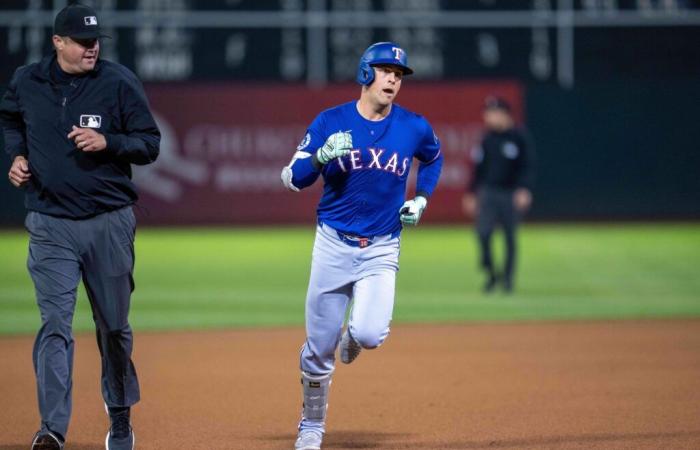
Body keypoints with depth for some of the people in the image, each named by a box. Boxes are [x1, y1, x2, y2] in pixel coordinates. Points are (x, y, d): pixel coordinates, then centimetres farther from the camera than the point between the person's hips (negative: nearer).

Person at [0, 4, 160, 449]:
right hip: (51, 225, 0)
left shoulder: (119, 82, -5)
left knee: (114, 326, 10)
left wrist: (107, 141, -19)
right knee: (55, 324, -11)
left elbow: (150, 144, -3)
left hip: (110, 223, 0)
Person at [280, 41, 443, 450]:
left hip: (382, 250, 0)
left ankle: (353, 336, 19)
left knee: (370, 334, -20)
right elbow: (293, 178, -3)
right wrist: (322, 156, -22)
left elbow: (434, 158, 22)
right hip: (333, 244, 0)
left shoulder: (414, 127, -1)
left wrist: (421, 200, 7)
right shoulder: (331, 122, -4)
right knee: (319, 346, 3)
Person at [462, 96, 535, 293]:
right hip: (487, 192, 3)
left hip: (511, 194, -3)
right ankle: (490, 273, 4)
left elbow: (528, 166, -7)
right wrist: (471, 194, 15)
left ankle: (507, 277, 15)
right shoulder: (487, 138, 10)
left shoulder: (520, 137, -4)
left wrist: (524, 190, -20)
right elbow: (479, 168, 17)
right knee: (483, 232, -12)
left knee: (510, 236, 3)